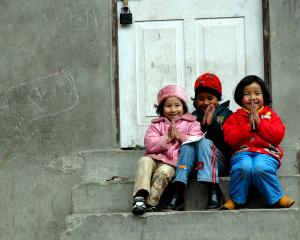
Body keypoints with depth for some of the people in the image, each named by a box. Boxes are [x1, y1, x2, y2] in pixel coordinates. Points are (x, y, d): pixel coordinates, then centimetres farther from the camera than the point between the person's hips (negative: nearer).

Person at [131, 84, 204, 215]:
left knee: (164, 171, -34)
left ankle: (150, 203, -27)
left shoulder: (191, 124, 14)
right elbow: (149, 145, 1)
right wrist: (167, 138, -9)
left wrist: (180, 136, -9)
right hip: (156, 158, 2)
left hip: (174, 162, -2)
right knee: (144, 161, -30)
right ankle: (140, 197, -42)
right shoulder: (156, 124, 17)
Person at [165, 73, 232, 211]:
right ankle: (177, 194, -35)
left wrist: (211, 123, -15)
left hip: (221, 162, -3)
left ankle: (214, 191, -36)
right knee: (187, 145, -23)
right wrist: (202, 124, -10)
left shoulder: (225, 114, 9)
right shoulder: (195, 116, 17)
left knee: (203, 142, -27)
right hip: (198, 163, 3)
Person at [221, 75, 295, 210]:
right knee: (244, 166, -36)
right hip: (243, 153, 0)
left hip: (266, 153, 0)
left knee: (261, 167, -36)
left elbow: (278, 136, 0)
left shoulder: (270, 114, 16)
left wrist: (259, 122, -6)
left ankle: (276, 198, -14)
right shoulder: (235, 117, 14)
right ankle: (236, 199, -13)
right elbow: (230, 139, -1)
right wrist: (248, 125, -9)